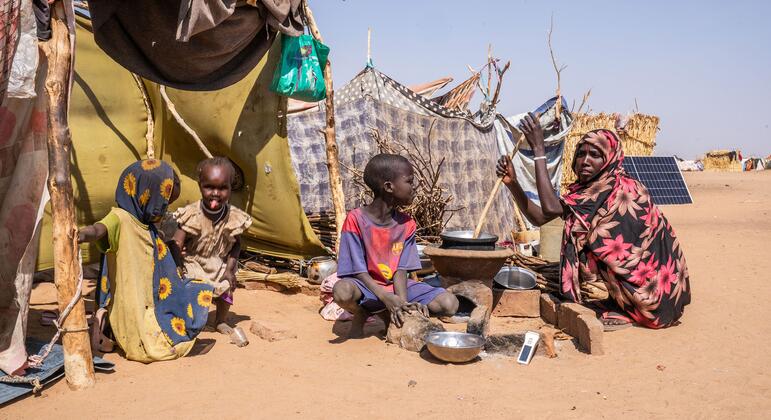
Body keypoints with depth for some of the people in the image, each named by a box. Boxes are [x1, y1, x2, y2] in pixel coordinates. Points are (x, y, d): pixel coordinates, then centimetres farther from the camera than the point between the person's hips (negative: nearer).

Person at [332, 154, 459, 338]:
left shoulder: (406, 224, -2)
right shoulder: (355, 219, -16)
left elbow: (401, 270, -6)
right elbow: (358, 271, -16)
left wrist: (403, 303, -24)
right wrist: (387, 299, -28)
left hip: (395, 287, 5)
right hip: (368, 287, -4)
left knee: (450, 304, -14)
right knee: (342, 291, -40)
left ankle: (387, 315, 3)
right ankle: (360, 315, -2)